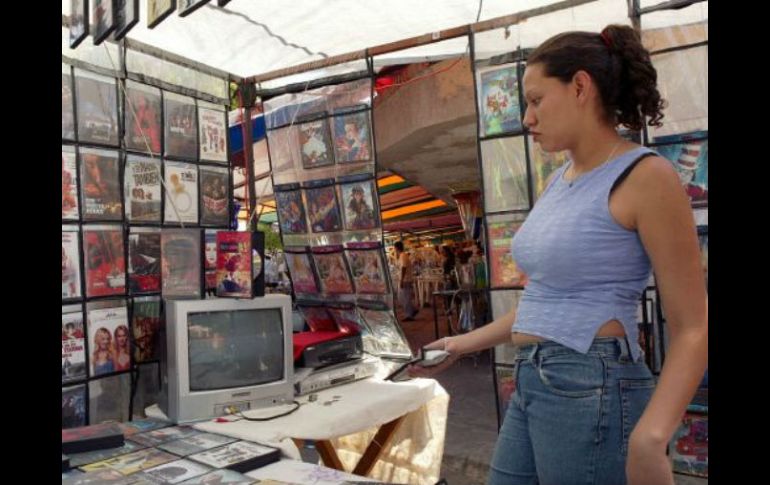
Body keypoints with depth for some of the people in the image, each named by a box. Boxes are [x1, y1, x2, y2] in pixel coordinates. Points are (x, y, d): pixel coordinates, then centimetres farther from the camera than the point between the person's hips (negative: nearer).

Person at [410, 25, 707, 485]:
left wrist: (650, 437, -27)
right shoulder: (558, 181, 11)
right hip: (531, 384, 8)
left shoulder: (645, 175, -12)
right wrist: (464, 344, 19)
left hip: (593, 389, -7)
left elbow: (693, 328, -13)